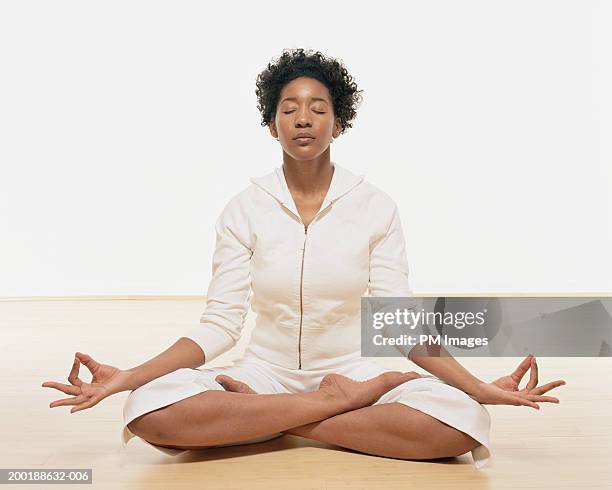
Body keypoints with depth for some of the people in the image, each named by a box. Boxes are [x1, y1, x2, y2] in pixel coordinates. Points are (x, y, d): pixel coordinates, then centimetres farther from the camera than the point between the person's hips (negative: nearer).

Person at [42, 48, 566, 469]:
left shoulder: (375, 207, -2)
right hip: (266, 370, 0)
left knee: (461, 421, -28)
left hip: (351, 370, 0)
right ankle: (346, 401, -14)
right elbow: (219, 324, -6)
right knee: (150, 409, -27)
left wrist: (481, 387, -17)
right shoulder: (244, 209, -1)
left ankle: (254, 417, -14)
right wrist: (126, 377, -18)